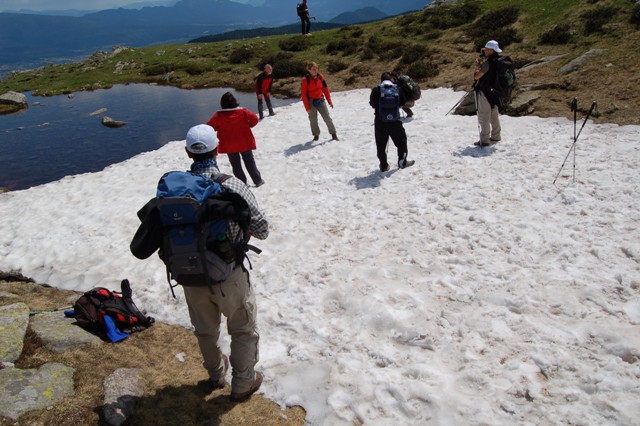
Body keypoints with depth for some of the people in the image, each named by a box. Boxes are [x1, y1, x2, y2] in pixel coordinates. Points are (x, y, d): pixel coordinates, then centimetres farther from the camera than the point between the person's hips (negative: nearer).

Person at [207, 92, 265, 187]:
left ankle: (242, 184, 15)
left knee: (236, 165, 13)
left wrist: (220, 129, 4)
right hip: (245, 143, 1)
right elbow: (254, 119, -12)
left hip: (229, 146, 0)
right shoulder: (243, 112, -13)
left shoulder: (218, 116, -14)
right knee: (250, 162, 16)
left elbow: (210, 127, -13)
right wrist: (248, 125, 5)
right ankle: (258, 181, 19)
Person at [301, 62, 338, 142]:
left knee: (327, 118, -1)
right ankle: (316, 135, 24)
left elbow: (325, 89, 7)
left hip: (321, 101, 2)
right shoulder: (305, 80, -13)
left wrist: (329, 101, 6)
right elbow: (303, 95, -11)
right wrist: (307, 108, -13)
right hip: (311, 102, -2)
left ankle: (334, 134, 7)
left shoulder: (320, 77, -2)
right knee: (313, 120, 6)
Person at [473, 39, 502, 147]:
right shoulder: (498, 60, 6)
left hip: (485, 92, -9)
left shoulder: (488, 63, -21)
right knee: (494, 115, 19)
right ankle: (495, 136, 32)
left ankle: (484, 140, -2)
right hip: (493, 91, 9)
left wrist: (478, 66, -6)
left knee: (484, 116, -4)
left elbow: (476, 76, -22)